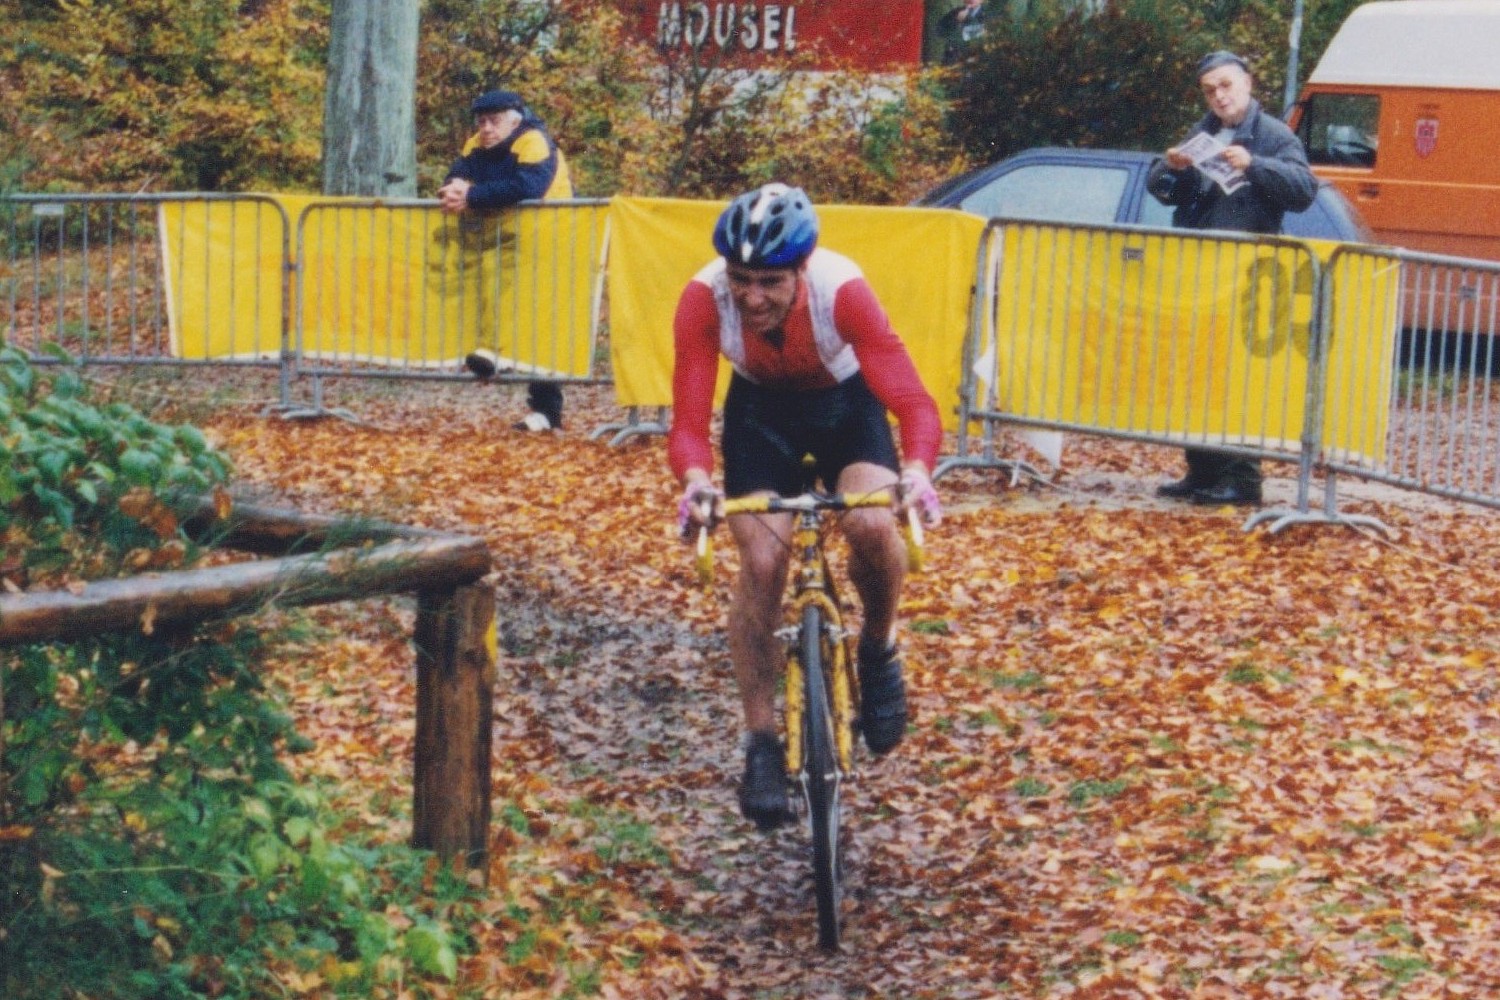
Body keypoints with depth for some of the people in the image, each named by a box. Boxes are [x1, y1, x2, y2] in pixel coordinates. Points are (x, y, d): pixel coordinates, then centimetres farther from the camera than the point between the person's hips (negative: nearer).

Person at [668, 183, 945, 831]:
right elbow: (688, 422, -33)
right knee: (760, 562, -17)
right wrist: (697, 481, -54)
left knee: (871, 525, -28)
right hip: (760, 409, 1)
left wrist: (916, 471, -60)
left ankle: (879, 650, 3)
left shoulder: (841, 289, -36)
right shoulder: (704, 298, -32)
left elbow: (913, 403, -40)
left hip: (845, 403, -1)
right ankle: (761, 743, -3)